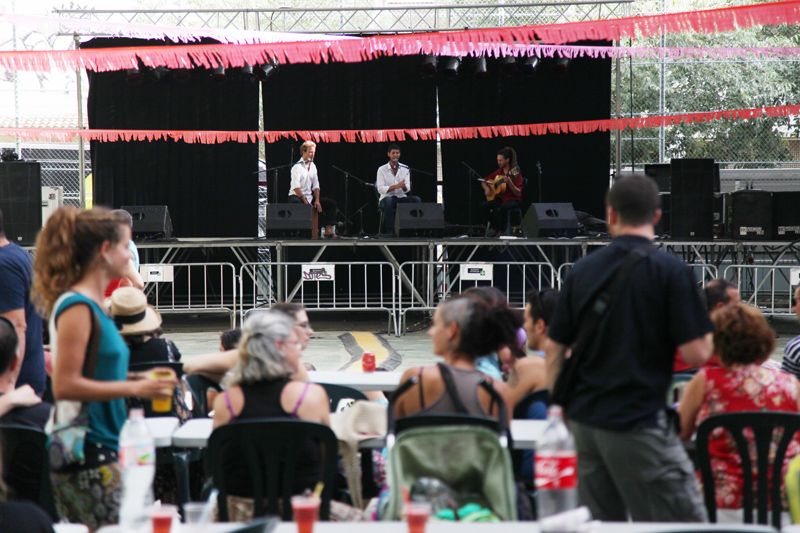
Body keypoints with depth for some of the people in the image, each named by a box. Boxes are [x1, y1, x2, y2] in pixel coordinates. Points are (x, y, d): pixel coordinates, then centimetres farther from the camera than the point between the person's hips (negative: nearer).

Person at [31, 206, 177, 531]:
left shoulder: (93, 305, 13)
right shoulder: (77, 307, -14)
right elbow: (65, 386, -20)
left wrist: (137, 380, 12)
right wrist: (134, 389, -18)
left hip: (103, 449, 10)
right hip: (87, 454, -10)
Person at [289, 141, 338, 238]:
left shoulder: (313, 166, 10)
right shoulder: (297, 167, -12)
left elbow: (316, 186, 10)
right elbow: (296, 187, -20)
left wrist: (317, 200, -4)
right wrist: (305, 202, -24)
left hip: (309, 196, 8)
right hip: (296, 196, -8)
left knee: (331, 204, -1)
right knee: (298, 205, -42)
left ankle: (328, 230, -7)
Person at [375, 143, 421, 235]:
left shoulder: (405, 169, 6)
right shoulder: (382, 169, -2)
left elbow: (407, 189, -2)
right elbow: (380, 189, -12)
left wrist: (404, 186, -28)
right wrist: (395, 186, -26)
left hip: (401, 198, 3)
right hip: (386, 199, -3)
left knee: (416, 199, -25)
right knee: (388, 200, -38)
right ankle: (390, 231, -32)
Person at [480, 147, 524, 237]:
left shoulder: (515, 173, -10)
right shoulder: (498, 172, 7)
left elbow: (518, 193, -16)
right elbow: (484, 182, 18)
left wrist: (509, 182, -32)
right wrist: (486, 188, -4)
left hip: (513, 200, -6)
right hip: (500, 199, 6)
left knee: (502, 208, -37)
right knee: (484, 205, -21)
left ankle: (502, 230, -15)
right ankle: (494, 226, -1)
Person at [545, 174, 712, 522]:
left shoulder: (582, 270, 6)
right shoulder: (670, 270, -9)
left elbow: (554, 350, 9)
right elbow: (696, 354, -13)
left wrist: (557, 405, 19)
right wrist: (706, 334, 8)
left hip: (583, 422, 6)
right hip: (639, 423, -6)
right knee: (684, 523, 0)